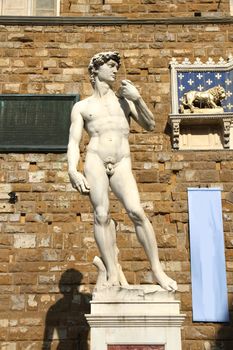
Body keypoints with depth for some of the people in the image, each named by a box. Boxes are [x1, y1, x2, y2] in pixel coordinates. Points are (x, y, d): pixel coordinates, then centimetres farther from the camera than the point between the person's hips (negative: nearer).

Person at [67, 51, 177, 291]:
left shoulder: (125, 100, 23)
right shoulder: (81, 107, 17)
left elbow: (150, 126, 18)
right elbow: (74, 141, 7)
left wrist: (138, 98, 4)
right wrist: (72, 170, -11)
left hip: (122, 164, 1)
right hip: (95, 160, 0)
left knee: (136, 212, -17)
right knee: (101, 215, -13)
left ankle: (157, 270, -11)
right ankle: (113, 274, -10)